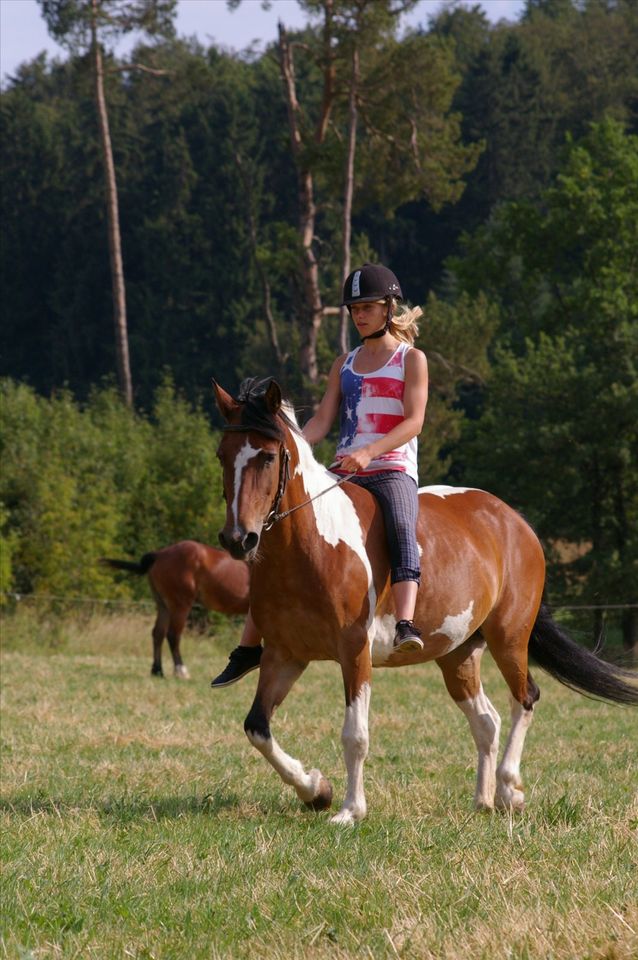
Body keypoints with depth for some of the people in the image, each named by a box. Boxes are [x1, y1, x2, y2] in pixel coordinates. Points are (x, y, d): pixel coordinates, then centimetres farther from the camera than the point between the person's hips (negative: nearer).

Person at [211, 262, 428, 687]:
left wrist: (368, 452, -26)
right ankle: (249, 644, 6)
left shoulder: (412, 359, 3)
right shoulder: (345, 365, 19)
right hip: (343, 474, 6)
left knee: (401, 527, -39)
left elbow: (414, 421, -10)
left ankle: (406, 624, -58)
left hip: (393, 470, -6)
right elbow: (322, 421, 10)